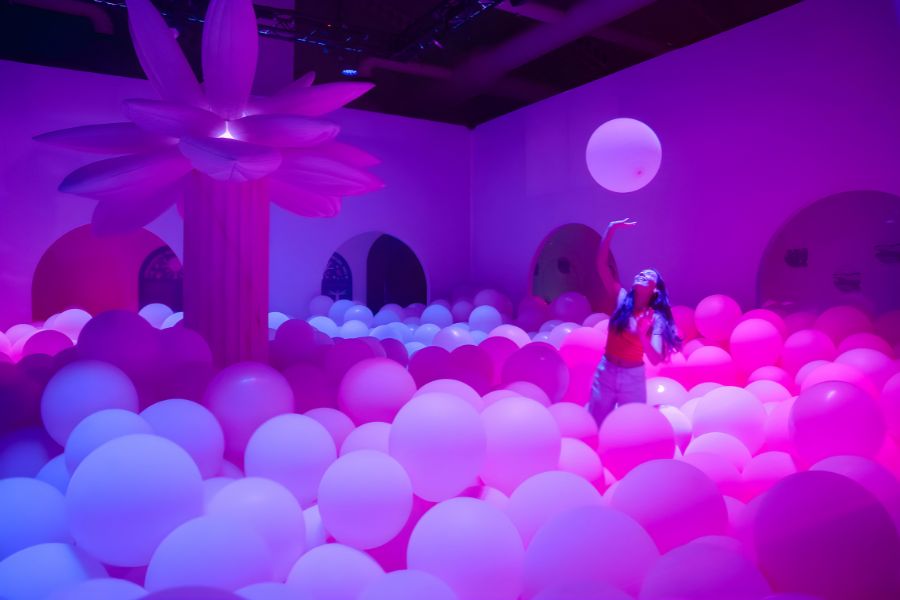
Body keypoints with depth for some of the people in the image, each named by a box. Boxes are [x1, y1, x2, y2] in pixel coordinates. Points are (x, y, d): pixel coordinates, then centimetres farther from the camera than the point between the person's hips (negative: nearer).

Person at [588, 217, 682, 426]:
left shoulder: (655, 319, -10)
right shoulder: (622, 299, -6)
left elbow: (656, 360, -19)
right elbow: (601, 264, -14)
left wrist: (643, 336, -36)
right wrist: (611, 230, -22)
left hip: (633, 377, -1)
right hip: (606, 371, 2)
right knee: (595, 425, 12)